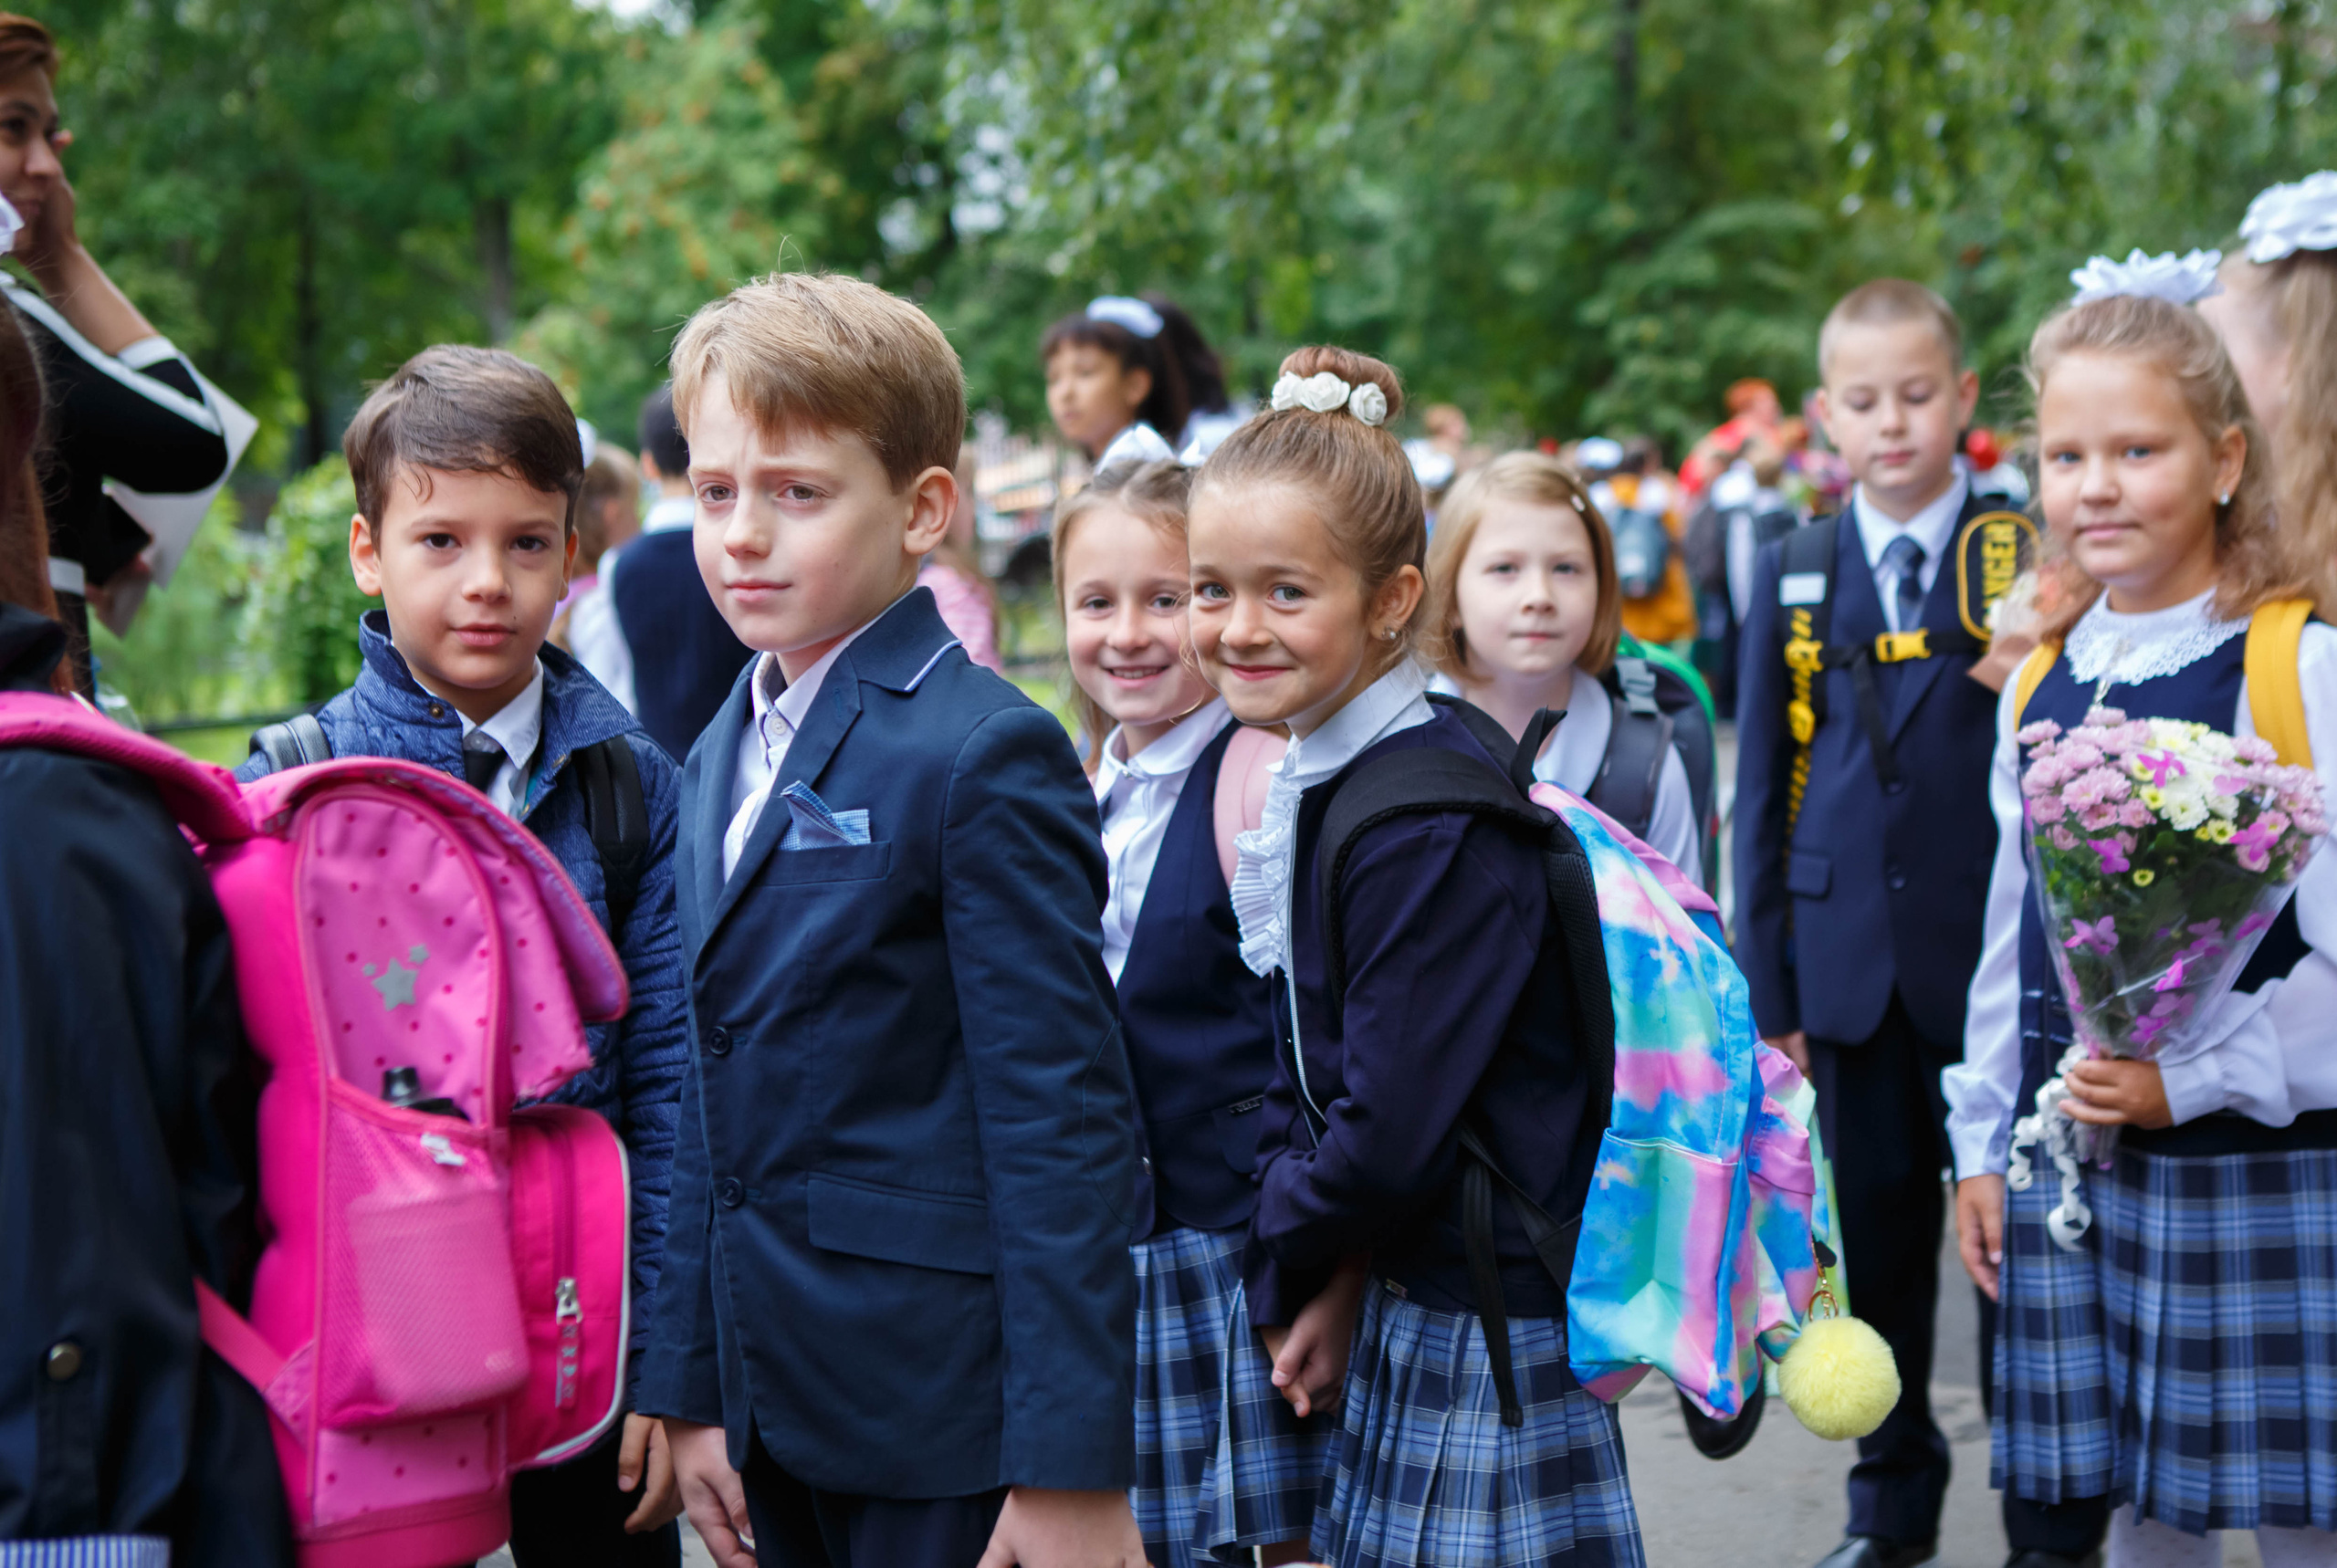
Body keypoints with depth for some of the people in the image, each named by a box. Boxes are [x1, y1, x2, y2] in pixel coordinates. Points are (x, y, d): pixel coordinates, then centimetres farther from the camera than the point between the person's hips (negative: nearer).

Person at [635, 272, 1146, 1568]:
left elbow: (1060, 1116, -16)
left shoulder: (987, 756, -12)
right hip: (774, 1405, 7)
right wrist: (692, 1391, 12)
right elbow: (709, 1105, 14)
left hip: (942, 1416, -7)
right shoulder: (724, 754, 13)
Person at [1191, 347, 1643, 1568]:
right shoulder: (1320, 785, 7)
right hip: (1403, 1303, 9)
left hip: (1492, 1322, -9)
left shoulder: (1433, 828, -22)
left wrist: (1283, 1266, -6)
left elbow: (1390, 1136, -23)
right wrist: (1332, 1277, -1)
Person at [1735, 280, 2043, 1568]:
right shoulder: (1794, 573, 7)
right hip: (1854, 963, 3)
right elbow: (1763, 786, 8)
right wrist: (1769, 977, 4)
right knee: (1876, 1232, 11)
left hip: (1993, 958, -3)